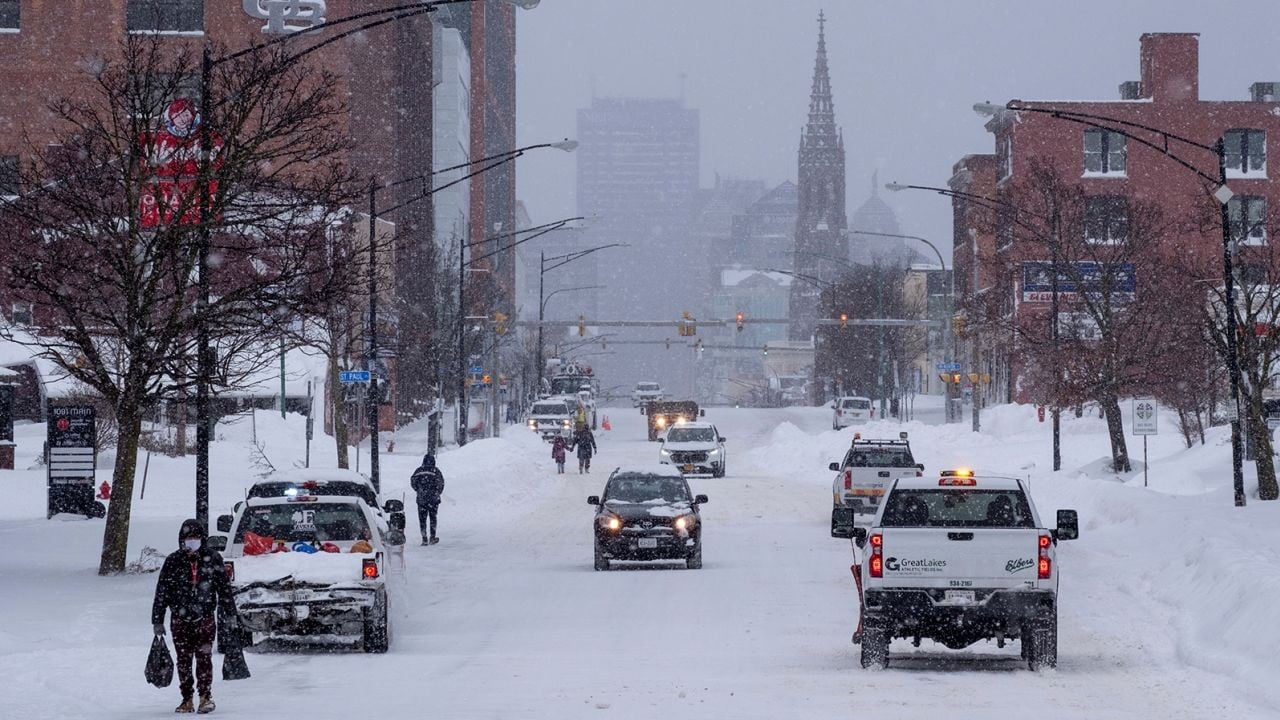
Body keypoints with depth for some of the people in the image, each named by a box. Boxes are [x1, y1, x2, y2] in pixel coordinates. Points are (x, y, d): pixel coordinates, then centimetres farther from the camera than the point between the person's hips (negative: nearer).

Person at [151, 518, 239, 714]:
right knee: (183, 660, 5)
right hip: (180, 619, 1)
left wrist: (230, 616, 4)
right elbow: (161, 591, 3)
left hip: (205, 617, -1)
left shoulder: (213, 559, 1)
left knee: (204, 657, -8)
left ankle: (206, 696, 1)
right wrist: (157, 621, 1)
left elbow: (224, 588, 6)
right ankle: (187, 699, 12)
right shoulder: (173, 561, 0)